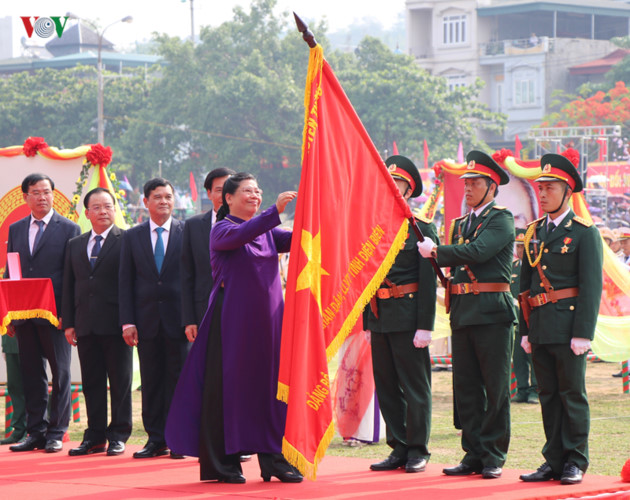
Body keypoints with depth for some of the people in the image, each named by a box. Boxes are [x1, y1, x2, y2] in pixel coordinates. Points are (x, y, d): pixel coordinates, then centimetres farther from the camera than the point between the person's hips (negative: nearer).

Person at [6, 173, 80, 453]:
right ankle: (36, 432, 12)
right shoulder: (16, 230, 13)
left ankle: (56, 432, 6)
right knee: (31, 374, 7)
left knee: (60, 372, 0)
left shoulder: (68, 229, 0)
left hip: (54, 314, -4)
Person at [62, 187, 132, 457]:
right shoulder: (75, 245, 15)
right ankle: (95, 436, 13)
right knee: (91, 382, 7)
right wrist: (69, 322, 7)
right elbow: (68, 286, 15)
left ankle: (118, 435, 8)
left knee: (120, 381, 1)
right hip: (85, 324, 5)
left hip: (115, 323, -5)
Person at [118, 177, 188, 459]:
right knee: (151, 381, 4)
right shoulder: (132, 237, 9)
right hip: (147, 320, 2)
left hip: (178, 318, -2)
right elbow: (125, 282, 7)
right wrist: (127, 322, -2)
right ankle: (156, 439, 10)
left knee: (179, 380, -1)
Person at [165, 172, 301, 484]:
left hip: (267, 317, 6)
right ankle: (223, 462, 3)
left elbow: (295, 239, 1)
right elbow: (240, 235, -24)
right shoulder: (221, 230, -3)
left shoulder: (266, 230, 15)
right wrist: (275, 210, -34)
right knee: (228, 385, -3)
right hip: (232, 318, -5)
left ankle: (273, 458, 7)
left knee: (271, 384, 3)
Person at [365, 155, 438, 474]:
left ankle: (418, 450, 7)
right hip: (380, 318, 6)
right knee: (386, 385, 8)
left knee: (415, 385, 0)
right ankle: (399, 448, 15)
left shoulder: (422, 227, -4)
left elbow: (429, 280, -8)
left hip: (408, 318, -6)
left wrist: (425, 326, -14)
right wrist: (367, 320, 12)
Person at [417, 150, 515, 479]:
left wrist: (435, 252, -8)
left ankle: (493, 456, 2)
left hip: (493, 312, -7)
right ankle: (473, 455, 12)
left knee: (495, 388, -3)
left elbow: (477, 252, -18)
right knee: (465, 388, 7)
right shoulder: (460, 224, 20)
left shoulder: (501, 220, -4)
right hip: (462, 313, 7)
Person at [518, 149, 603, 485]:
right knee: (548, 395, 8)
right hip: (540, 325, 6)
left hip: (568, 324, -6)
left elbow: (592, 287, -9)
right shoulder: (534, 233, 14)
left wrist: (582, 333, -15)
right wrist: (525, 329, 11)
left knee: (572, 394, -1)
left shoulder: (584, 233, -4)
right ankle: (554, 461, 14)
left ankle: (575, 462, 5)